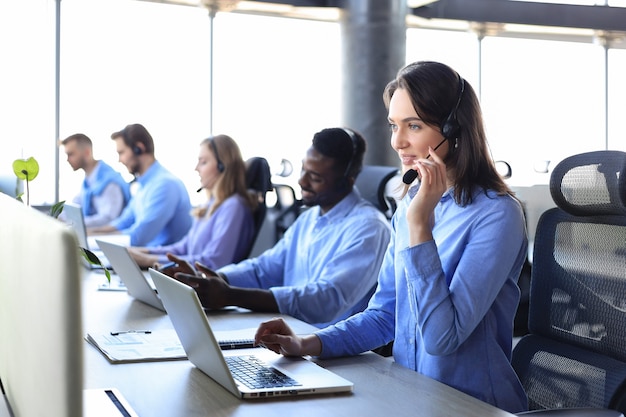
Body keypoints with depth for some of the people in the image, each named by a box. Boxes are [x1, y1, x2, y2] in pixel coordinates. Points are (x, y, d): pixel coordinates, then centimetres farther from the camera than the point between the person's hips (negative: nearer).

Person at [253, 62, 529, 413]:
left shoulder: (496, 214, -15)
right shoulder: (410, 204, 6)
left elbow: (441, 338, -22)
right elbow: (384, 314, 9)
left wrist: (419, 225, -25)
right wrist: (309, 344, -5)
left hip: (472, 405, -5)